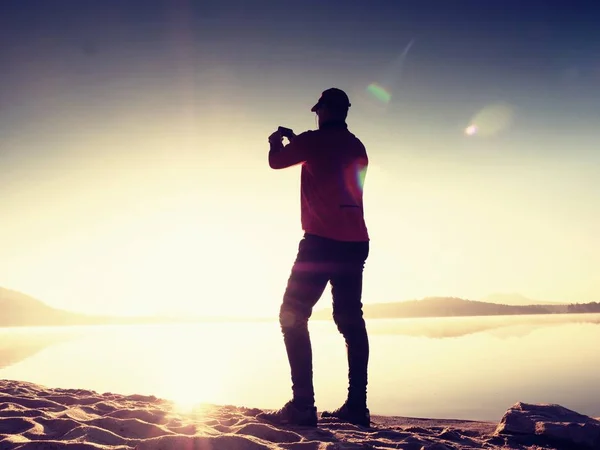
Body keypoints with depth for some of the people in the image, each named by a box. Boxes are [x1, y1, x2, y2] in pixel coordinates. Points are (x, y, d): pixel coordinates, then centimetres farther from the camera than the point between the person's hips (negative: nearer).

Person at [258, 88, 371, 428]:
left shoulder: (316, 140, -4)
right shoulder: (357, 148, 16)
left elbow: (276, 162, 9)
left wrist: (278, 140, 31)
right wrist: (297, 142, 37)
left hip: (322, 241, -7)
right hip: (355, 242, 7)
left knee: (293, 317, -2)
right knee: (350, 320, 11)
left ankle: (303, 406, -11)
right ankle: (357, 405, 8)